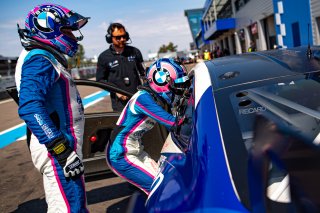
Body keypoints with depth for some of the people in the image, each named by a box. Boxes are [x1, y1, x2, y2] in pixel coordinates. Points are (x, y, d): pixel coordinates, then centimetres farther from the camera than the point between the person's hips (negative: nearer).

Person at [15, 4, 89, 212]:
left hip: (64, 144, 10)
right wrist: (62, 151, -30)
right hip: (57, 149, -10)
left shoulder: (48, 59, 18)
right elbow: (30, 108, -28)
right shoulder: (39, 60, -14)